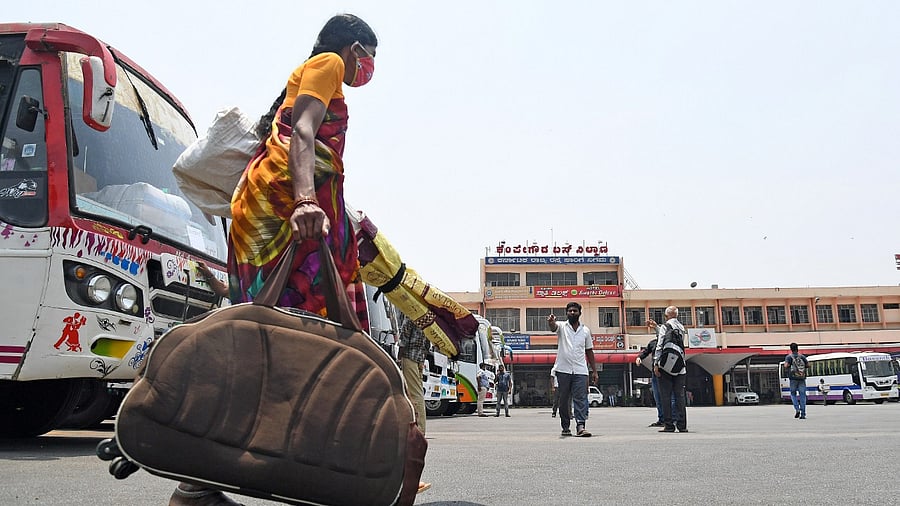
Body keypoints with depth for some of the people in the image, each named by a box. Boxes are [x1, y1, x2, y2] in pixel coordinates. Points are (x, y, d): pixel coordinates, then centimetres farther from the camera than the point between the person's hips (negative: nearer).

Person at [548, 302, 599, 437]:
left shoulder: (585, 330, 11)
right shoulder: (562, 327, 4)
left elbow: (589, 351, 16)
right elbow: (553, 328, -21)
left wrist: (594, 370, 12)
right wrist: (551, 322, -46)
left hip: (580, 370, 1)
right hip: (563, 370, -1)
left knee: (581, 398, -9)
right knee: (564, 400, 5)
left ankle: (580, 426, -14)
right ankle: (565, 427, 15)